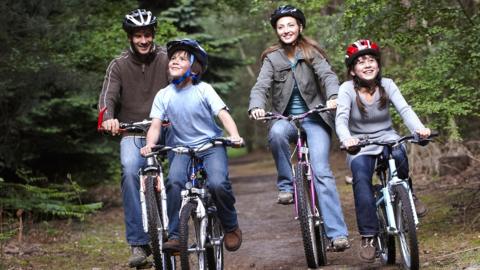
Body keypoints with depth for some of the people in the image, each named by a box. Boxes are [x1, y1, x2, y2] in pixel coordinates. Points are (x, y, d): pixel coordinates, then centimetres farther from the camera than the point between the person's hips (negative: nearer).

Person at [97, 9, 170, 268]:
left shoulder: (166, 59, 1)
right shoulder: (119, 65, 2)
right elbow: (108, 96, -9)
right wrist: (108, 117, -32)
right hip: (132, 133, -1)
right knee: (130, 168, -29)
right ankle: (138, 243, -27)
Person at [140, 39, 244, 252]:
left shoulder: (204, 90, -6)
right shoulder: (163, 95, 0)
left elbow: (223, 114, -13)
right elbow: (155, 125, -4)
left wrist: (235, 136, -31)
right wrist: (149, 144, -24)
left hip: (211, 146, -2)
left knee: (218, 184, -26)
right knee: (174, 182, -27)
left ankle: (231, 227, 0)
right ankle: (174, 235, -17)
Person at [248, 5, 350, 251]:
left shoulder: (312, 53, 1)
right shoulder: (272, 58, 4)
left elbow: (327, 75, -14)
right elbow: (261, 86, -7)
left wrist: (333, 97, -36)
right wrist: (256, 107, -30)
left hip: (314, 117, -1)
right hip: (286, 118, 1)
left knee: (321, 170, -18)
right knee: (276, 132, -36)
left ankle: (337, 233, -20)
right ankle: (286, 186, -18)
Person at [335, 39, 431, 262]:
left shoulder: (387, 85, -6)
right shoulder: (347, 89, -12)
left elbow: (405, 110, -18)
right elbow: (341, 118, -25)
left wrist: (419, 128, -40)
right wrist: (346, 139, -48)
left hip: (386, 137, 1)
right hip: (360, 144, -1)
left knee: (398, 154, -34)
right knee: (361, 179, -28)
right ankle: (368, 236, -22)